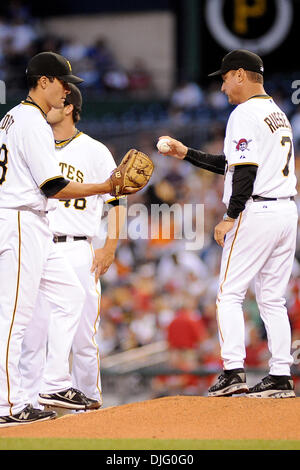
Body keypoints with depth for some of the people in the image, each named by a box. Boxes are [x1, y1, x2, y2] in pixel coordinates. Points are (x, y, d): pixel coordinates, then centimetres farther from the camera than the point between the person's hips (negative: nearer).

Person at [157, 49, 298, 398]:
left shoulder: (245, 115, -10)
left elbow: (246, 171, -19)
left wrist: (229, 218, -17)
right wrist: (187, 154, 25)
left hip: (256, 212, -9)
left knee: (229, 294, -4)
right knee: (272, 298, 10)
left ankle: (233, 371, -12)